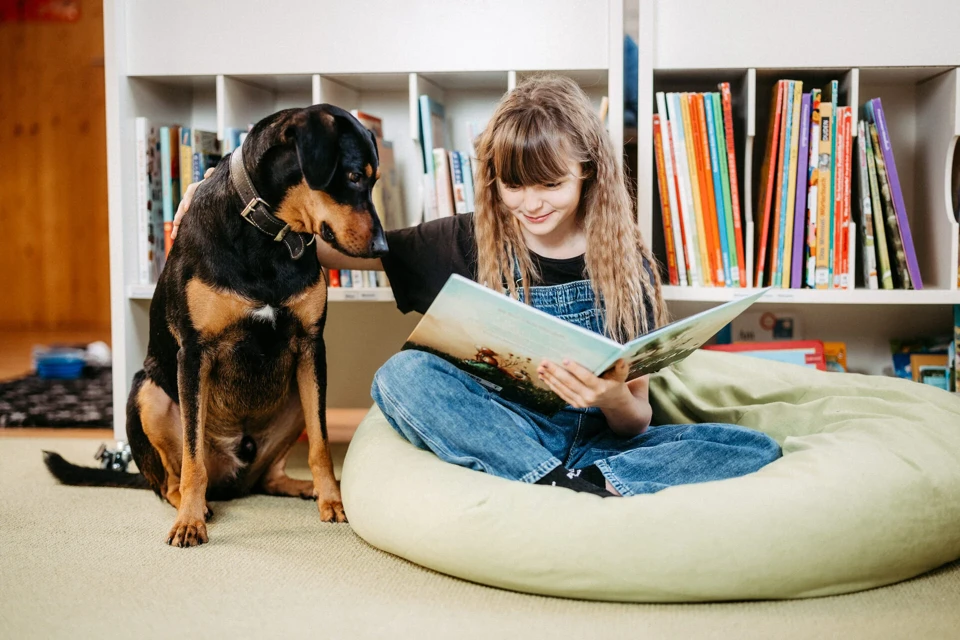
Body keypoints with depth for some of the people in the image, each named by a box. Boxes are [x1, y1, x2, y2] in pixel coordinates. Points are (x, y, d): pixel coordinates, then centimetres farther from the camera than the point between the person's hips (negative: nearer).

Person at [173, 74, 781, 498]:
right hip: (499, 440, 0)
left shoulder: (627, 263, 2)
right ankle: (575, 491, -33)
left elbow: (638, 418, 2)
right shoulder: (468, 243, 2)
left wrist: (616, 401, -23)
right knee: (403, 374, -29)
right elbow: (333, 243, 7)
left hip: (598, 441, 1)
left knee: (755, 448, -22)